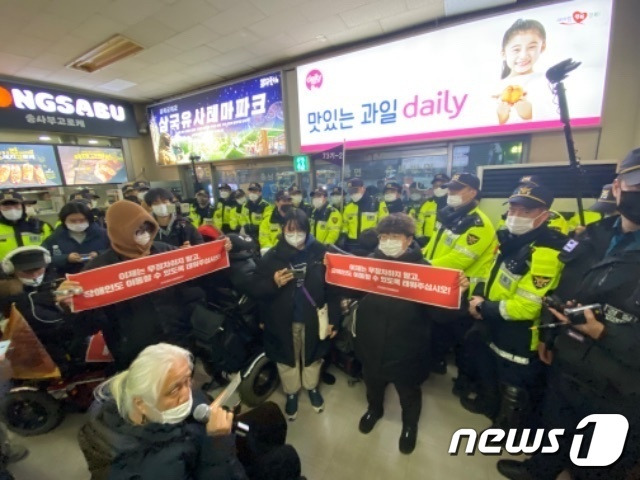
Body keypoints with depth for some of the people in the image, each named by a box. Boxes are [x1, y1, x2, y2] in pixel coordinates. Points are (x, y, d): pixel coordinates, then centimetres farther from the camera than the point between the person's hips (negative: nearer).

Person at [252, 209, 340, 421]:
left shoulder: (320, 252, -12)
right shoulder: (272, 256, -10)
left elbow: (332, 288, -8)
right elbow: (257, 291, -8)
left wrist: (333, 319, -8)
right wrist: (274, 283, -28)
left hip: (313, 319, 0)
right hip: (284, 322, 0)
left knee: (312, 356, 24)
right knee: (288, 359, 21)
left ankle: (312, 388, 52)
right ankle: (291, 393, 49)